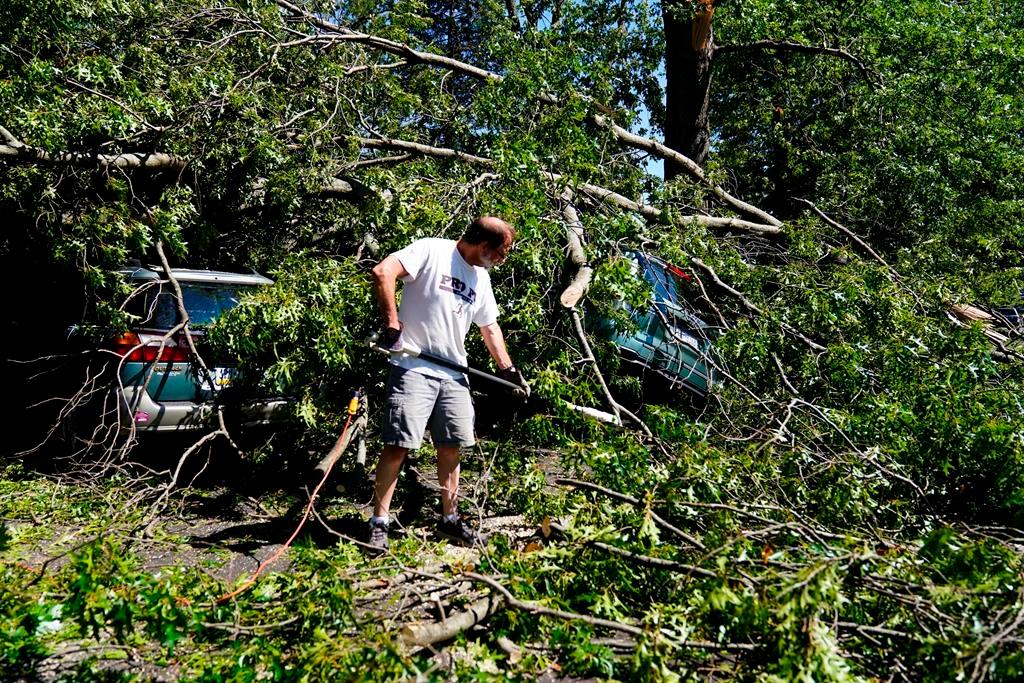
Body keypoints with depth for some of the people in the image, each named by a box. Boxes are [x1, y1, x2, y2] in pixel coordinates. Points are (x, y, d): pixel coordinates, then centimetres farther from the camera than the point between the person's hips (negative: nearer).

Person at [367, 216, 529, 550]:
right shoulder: (431, 250, -8)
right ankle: (379, 522, 4)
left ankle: (449, 518, 24)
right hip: (413, 368, -7)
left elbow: (489, 326, 25)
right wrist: (391, 322, -19)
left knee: (451, 447, 9)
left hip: (453, 375, 7)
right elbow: (382, 272, -20)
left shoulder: (481, 278, 16)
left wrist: (508, 369, 20)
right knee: (399, 445, -8)